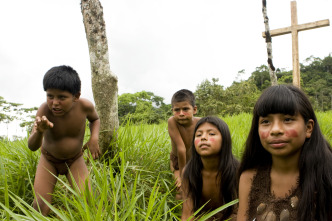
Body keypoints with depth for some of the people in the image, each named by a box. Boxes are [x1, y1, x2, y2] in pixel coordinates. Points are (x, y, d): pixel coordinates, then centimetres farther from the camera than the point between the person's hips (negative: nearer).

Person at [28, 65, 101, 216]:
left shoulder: (84, 106, -24)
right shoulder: (45, 110, -28)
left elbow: (95, 119, 1)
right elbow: (33, 147, -33)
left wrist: (94, 138, -19)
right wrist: (39, 131, -56)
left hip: (75, 160, 1)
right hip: (49, 159, 0)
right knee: (40, 206, -12)